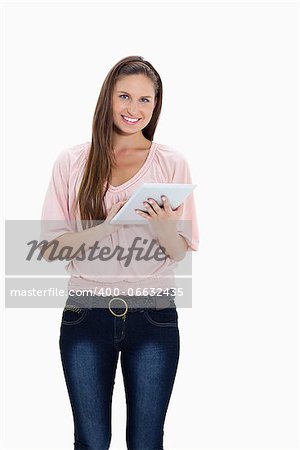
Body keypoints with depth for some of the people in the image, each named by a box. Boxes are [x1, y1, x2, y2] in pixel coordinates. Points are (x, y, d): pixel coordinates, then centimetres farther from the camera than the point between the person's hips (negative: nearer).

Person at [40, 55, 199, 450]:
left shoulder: (172, 162, 2)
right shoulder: (72, 162, 1)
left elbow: (179, 252, 2)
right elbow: (50, 247, -2)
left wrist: (163, 224, -19)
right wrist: (108, 226, -16)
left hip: (153, 316, 0)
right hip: (87, 312, 0)